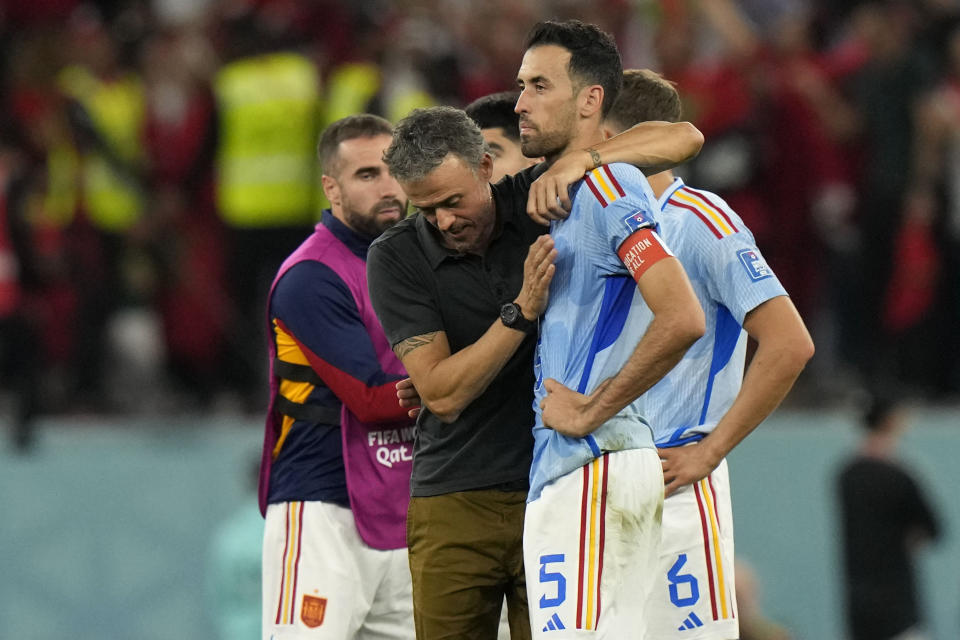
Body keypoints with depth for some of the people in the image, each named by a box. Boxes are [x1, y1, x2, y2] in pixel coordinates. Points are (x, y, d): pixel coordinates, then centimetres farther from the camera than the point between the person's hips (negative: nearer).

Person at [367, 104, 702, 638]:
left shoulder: (539, 201, -1)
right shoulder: (397, 258, -4)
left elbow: (684, 138, -7)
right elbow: (442, 394, -12)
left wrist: (580, 161, -23)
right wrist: (523, 310, -23)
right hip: (456, 506, 0)